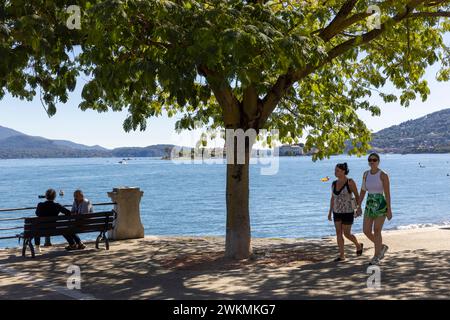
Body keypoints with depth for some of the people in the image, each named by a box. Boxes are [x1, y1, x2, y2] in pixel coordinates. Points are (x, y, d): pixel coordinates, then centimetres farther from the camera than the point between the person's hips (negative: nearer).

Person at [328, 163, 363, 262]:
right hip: (337, 212, 5)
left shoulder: (350, 182, -13)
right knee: (338, 233, 1)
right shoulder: (334, 183, 3)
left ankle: (358, 245, 28)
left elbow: (357, 196, -7)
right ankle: (342, 255, 9)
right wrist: (330, 212, 9)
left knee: (347, 234, 0)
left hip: (348, 212, -5)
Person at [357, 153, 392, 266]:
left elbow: (387, 193, -13)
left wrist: (389, 210, -15)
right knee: (366, 231, 4)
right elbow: (363, 190, 12)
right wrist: (359, 206, 9)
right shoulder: (366, 174, 6)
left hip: (381, 205, -6)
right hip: (369, 205, 6)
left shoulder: (383, 175, -12)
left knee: (377, 231, -3)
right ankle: (382, 247, 28)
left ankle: (376, 256, 11)